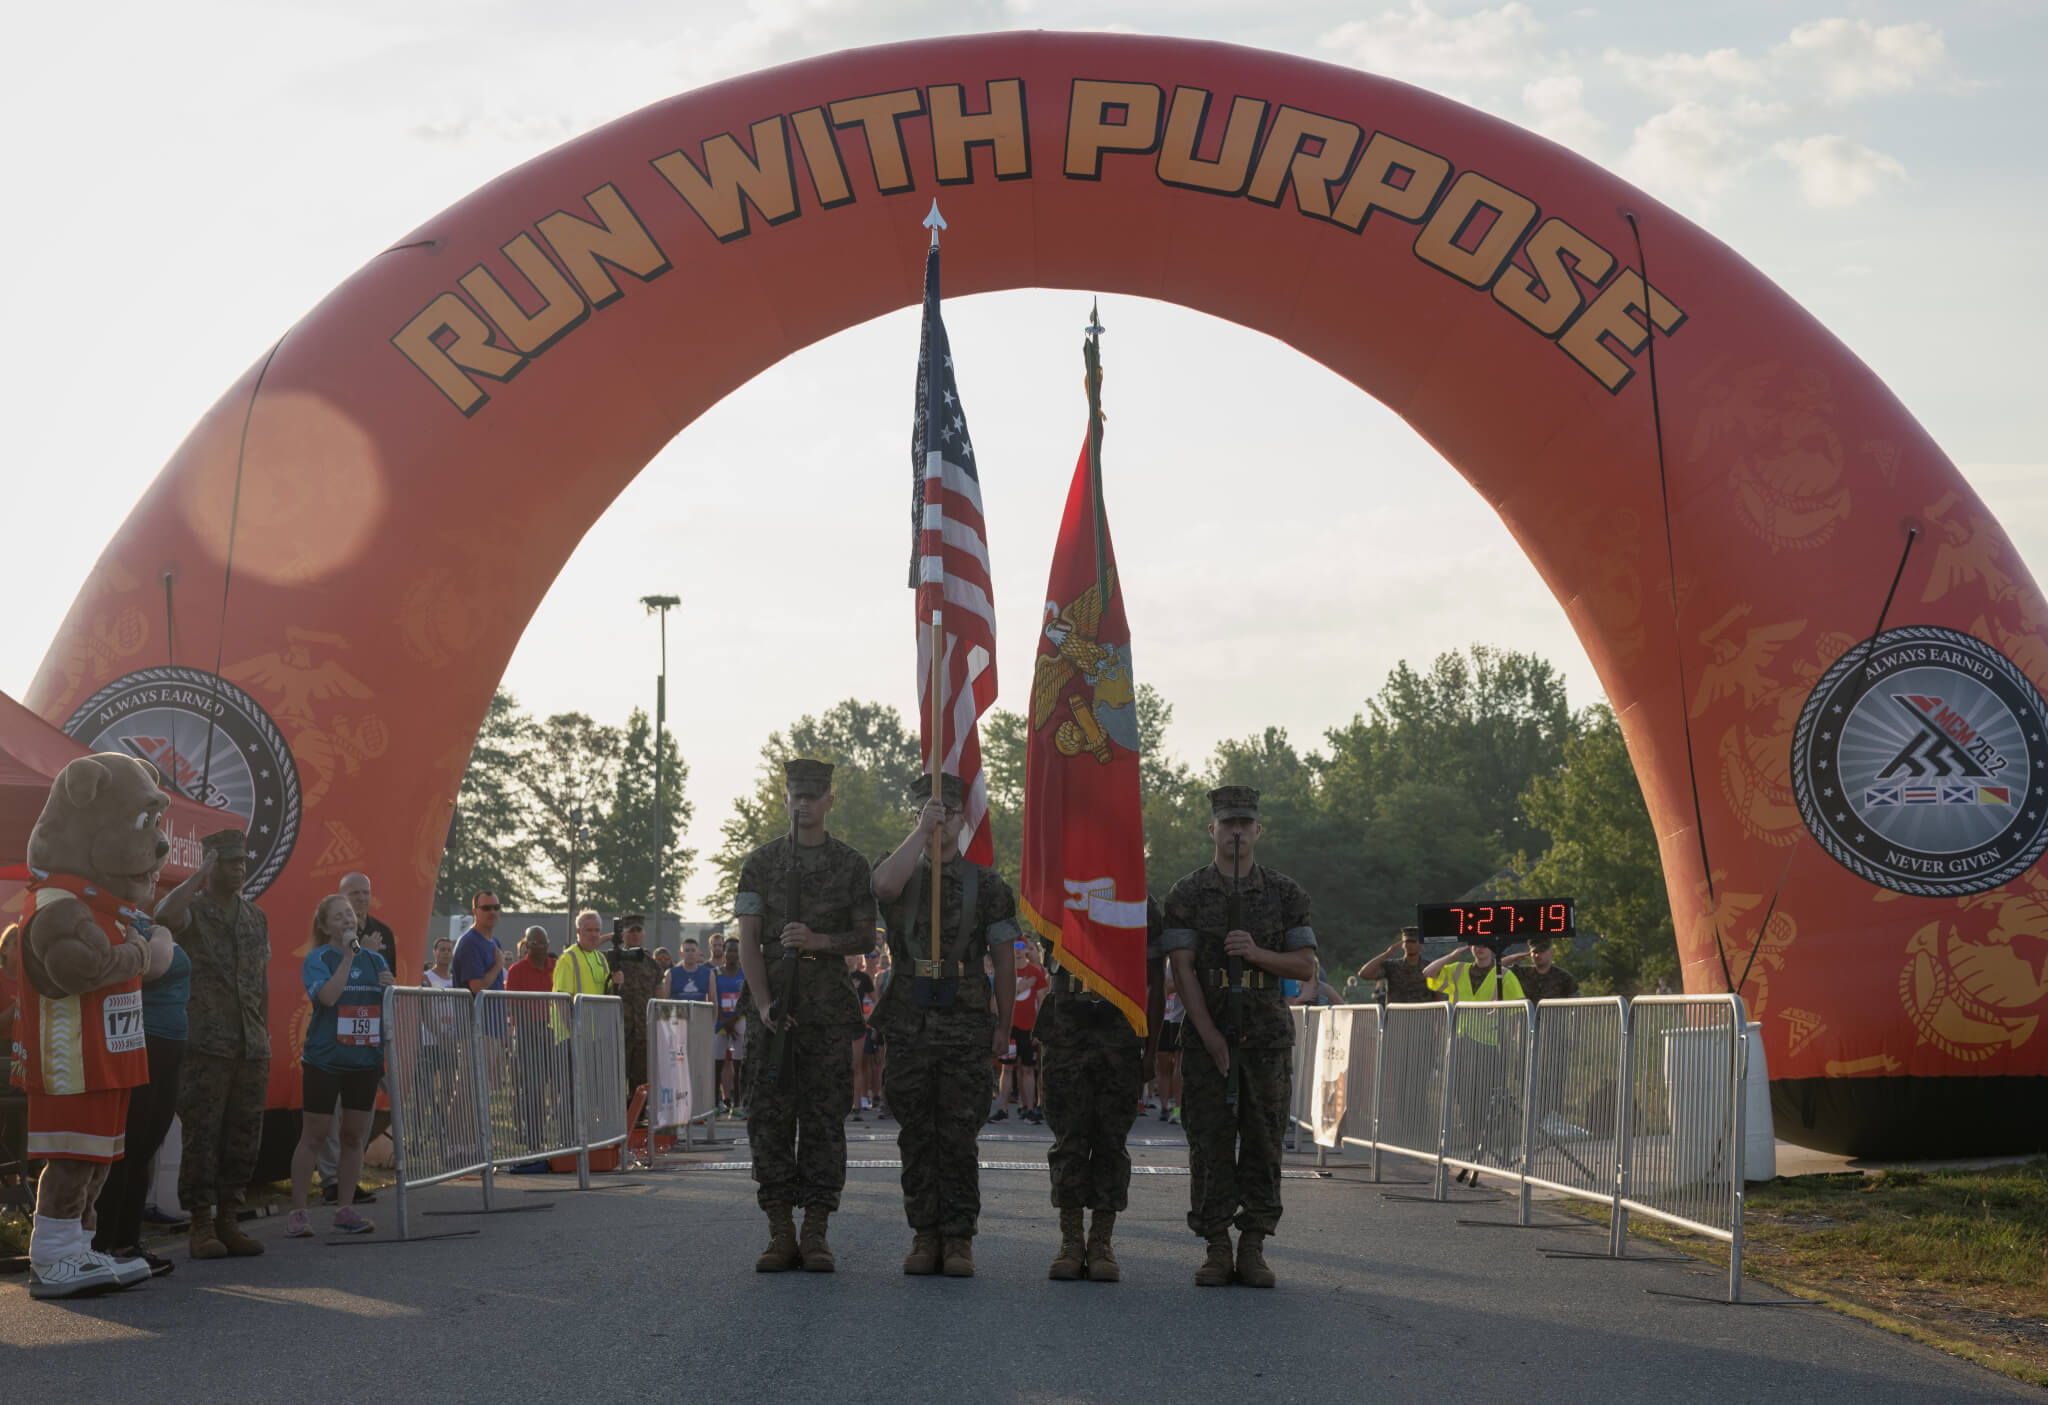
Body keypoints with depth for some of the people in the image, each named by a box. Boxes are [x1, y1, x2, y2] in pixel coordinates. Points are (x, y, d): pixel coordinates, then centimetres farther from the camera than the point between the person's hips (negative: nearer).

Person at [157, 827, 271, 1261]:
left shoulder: (256, 917, 16)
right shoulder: (194, 910, -2)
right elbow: (165, 915, -28)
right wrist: (199, 875, -18)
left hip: (250, 1047, 5)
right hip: (206, 1045, -5)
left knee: (243, 1138, 6)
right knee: (202, 1136, -3)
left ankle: (228, 1220, 15)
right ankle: (201, 1224, 4)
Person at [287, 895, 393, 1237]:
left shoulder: (374, 959, 11)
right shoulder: (317, 959, -4)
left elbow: (390, 1007, 15)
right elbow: (328, 996, -20)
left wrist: (391, 988, -6)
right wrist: (348, 956, -18)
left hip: (365, 1059, 5)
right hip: (325, 1058, -5)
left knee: (354, 1136, 7)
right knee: (313, 1135, -2)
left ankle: (345, 1211, 14)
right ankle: (297, 1213, 3)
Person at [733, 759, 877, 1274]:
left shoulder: (851, 864, 8)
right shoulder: (761, 862, 8)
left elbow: (866, 939, 7)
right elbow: (748, 941, 1)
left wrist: (818, 941, -12)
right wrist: (763, 1004, -11)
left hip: (828, 1005, 0)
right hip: (773, 1004, 1)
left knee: (824, 1118, -1)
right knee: (769, 1117, -1)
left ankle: (816, 1233, 4)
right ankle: (781, 1234, 5)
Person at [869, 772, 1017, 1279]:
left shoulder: (987, 884, 8)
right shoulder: (903, 873, 9)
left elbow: (1005, 960, 9)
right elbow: (885, 883, -19)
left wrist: (1003, 1026, 5)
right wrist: (922, 831, -19)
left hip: (966, 1025, -1)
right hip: (908, 1023, 1)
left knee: (958, 1137, -2)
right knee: (916, 1137, 4)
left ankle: (958, 1239, 4)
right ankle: (924, 1236, 12)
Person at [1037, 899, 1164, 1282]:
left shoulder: (1141, 907, 6)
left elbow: (1155, 985, 7)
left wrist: (1152, 1049, 1)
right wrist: (1042, 1044, 11)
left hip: (1120, 1045, -1)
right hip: (1065, 1041, 1)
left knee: (1111, 1142, 1)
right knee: (1068, 1141, 0)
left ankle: (1102, 1242, 7)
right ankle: (1071, 1241, 6)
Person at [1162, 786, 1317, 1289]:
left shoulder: (1285, 894, 8)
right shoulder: (1187, 894, 3)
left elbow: (1306, 966, 5)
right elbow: (1183, 969, -3)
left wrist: (1256, 953, -13)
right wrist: (1211, 1037, -11)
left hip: (1268, 1037, 1)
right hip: (1206, 1036, -1)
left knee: (1263, 1143, 1)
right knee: (1210, 1144, -2)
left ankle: (1253, 1248, 7)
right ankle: (1217, 1249, 4)